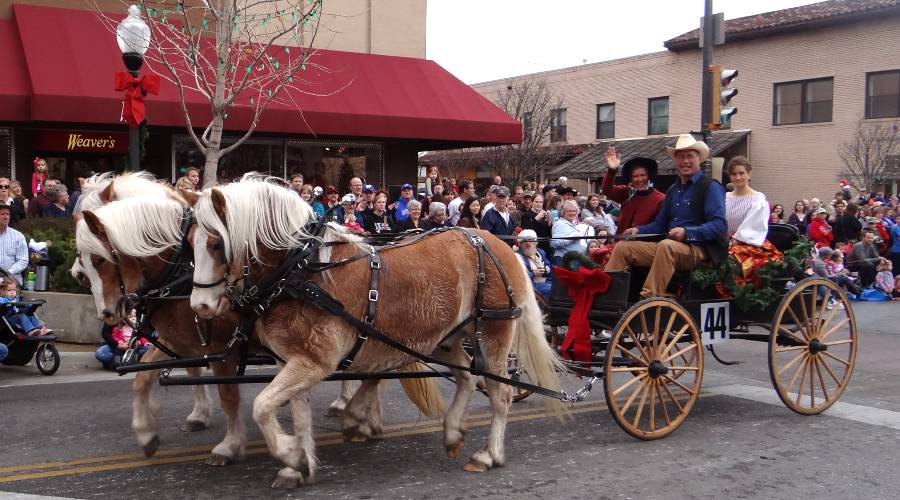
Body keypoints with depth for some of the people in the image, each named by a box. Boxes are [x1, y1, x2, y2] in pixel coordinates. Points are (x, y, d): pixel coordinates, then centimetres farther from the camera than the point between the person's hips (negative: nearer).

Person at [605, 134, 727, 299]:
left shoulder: (711, 187, -2)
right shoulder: (673, 190, 22)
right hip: (669, 247, 8)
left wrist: (687, 232, -25)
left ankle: (650, 300, -41)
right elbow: (660, 224, 23)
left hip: (698, 249, -8)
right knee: (623, 247, -5)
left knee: (666, 246, -38)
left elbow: (719, 226, -14)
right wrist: (639, 230, 4)